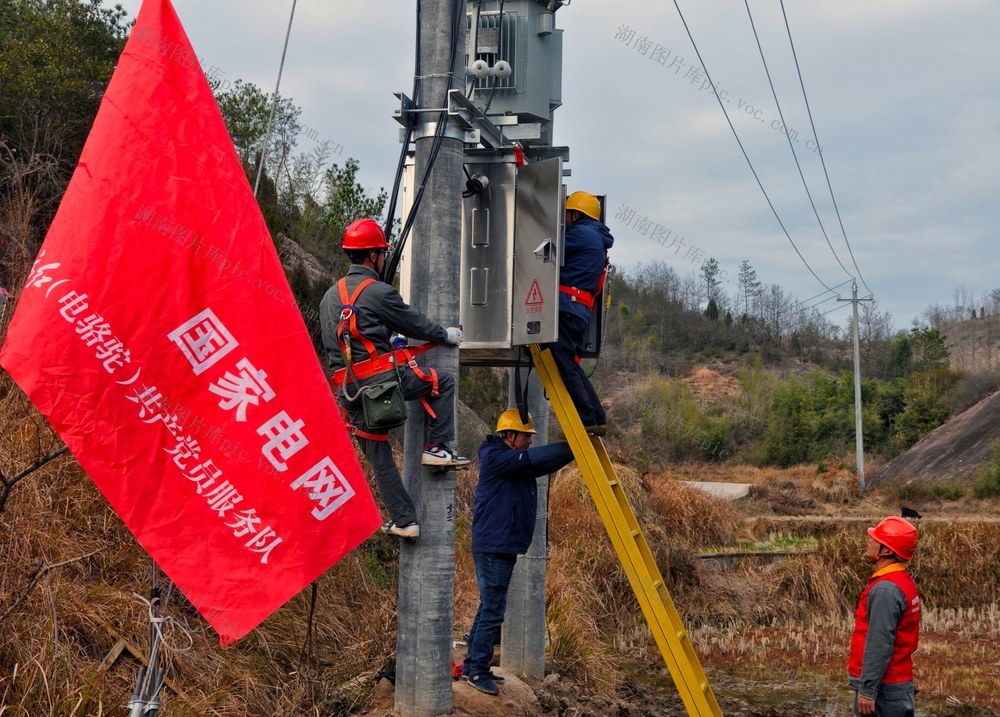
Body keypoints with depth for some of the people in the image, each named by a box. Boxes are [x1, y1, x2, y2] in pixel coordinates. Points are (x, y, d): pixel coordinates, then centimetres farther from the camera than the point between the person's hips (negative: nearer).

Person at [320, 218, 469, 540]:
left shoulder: (330, 296, 14)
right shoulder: (378, 292, -8)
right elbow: (416, 323, 1)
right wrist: (447, 334, 20)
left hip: (350, 391, 7)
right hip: (384, 378, -7)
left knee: (378, 457, 12)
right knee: (444, 383, 13)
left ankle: (404, 520, 14)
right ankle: (436, 448, 6)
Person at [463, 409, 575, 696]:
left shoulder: (519, 465, 16)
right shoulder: (494, 458, -13)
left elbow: (546, 464, 10)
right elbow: (531, 458, -23)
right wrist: (570, 446, -23)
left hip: (504, 547, 10)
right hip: (493, 547, -10)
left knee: (489, 608, 15)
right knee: (493, 611, -9)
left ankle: (473, 665, 23)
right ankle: (477, 671, -4)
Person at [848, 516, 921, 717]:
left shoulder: (885, 590, -19)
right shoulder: (904, 582, 12)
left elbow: (879, 645, -23)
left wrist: (866, 690, -21)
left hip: (883, 690, -10)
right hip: (900, 683, 10)